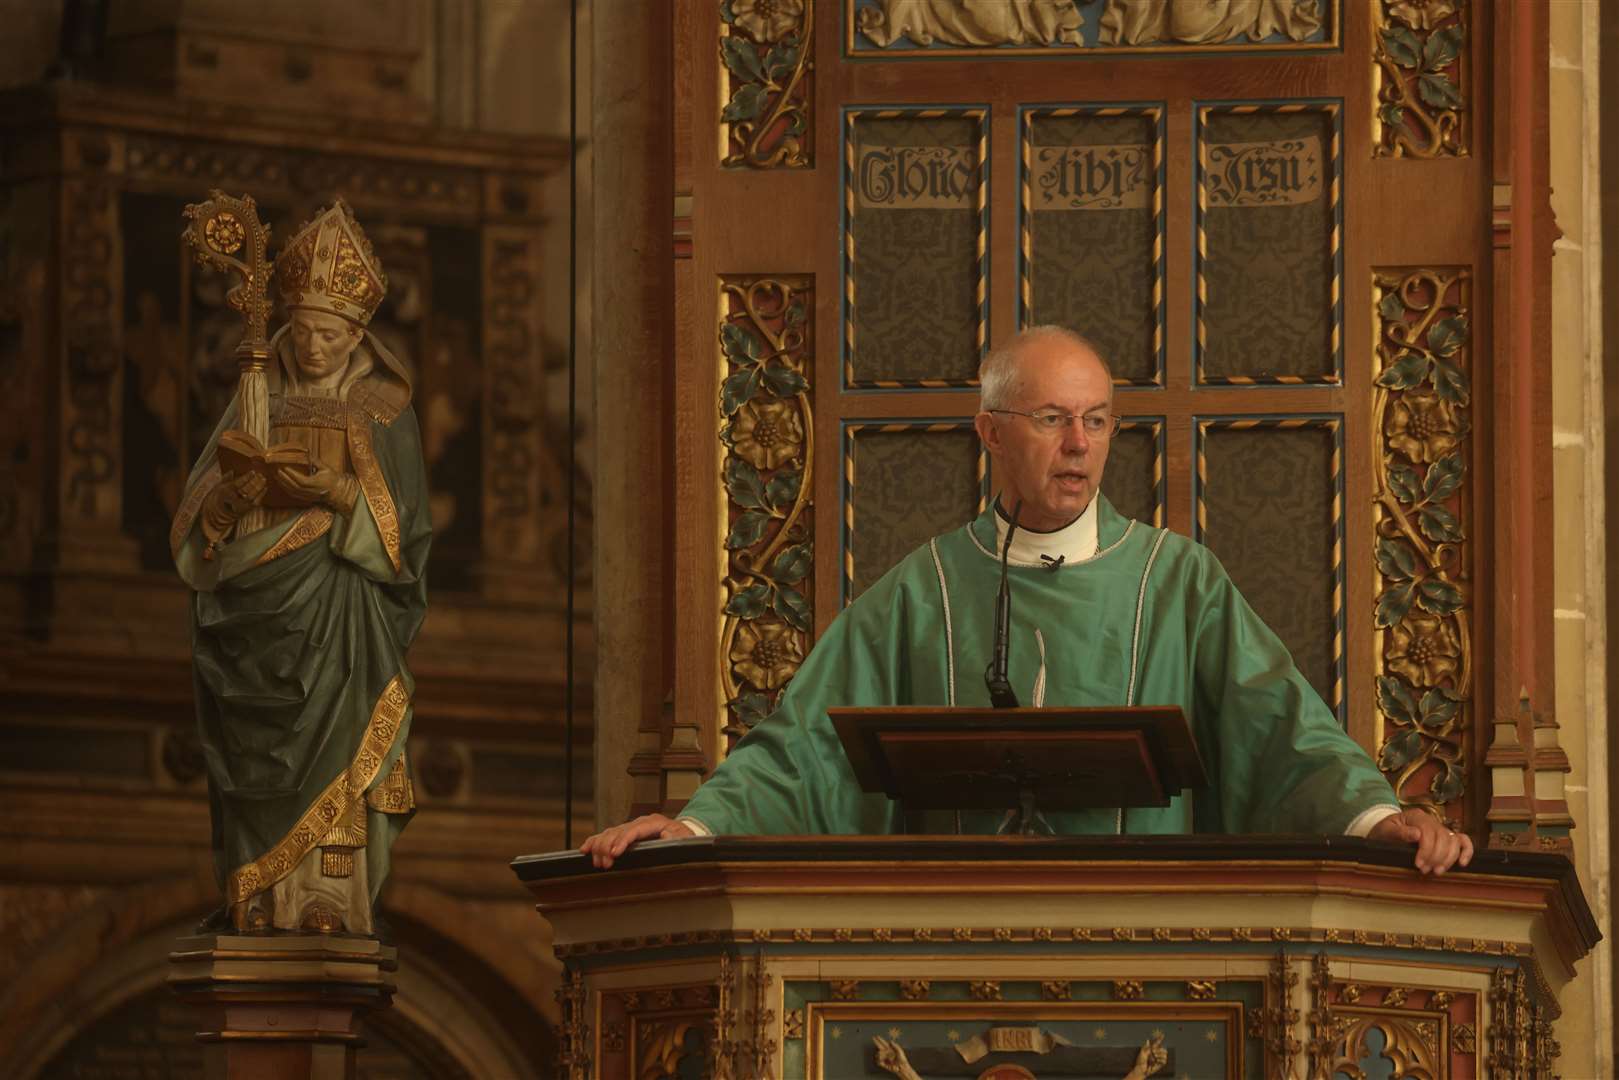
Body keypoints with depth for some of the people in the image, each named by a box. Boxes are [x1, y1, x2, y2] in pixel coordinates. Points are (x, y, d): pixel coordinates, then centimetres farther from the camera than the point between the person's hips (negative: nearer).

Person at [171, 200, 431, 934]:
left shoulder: (382, 413, 6)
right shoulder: (260, 402, 14)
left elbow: (401, 525, -1)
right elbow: (200, 521, 9)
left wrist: (340, 493, -18)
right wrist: (238, 492, -14)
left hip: (339, 623, -3)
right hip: (257, 612, 3)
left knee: (326, 782, -13)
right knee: (261, 784, -4)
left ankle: (329, 920, -16)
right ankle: (259, 920, -5)